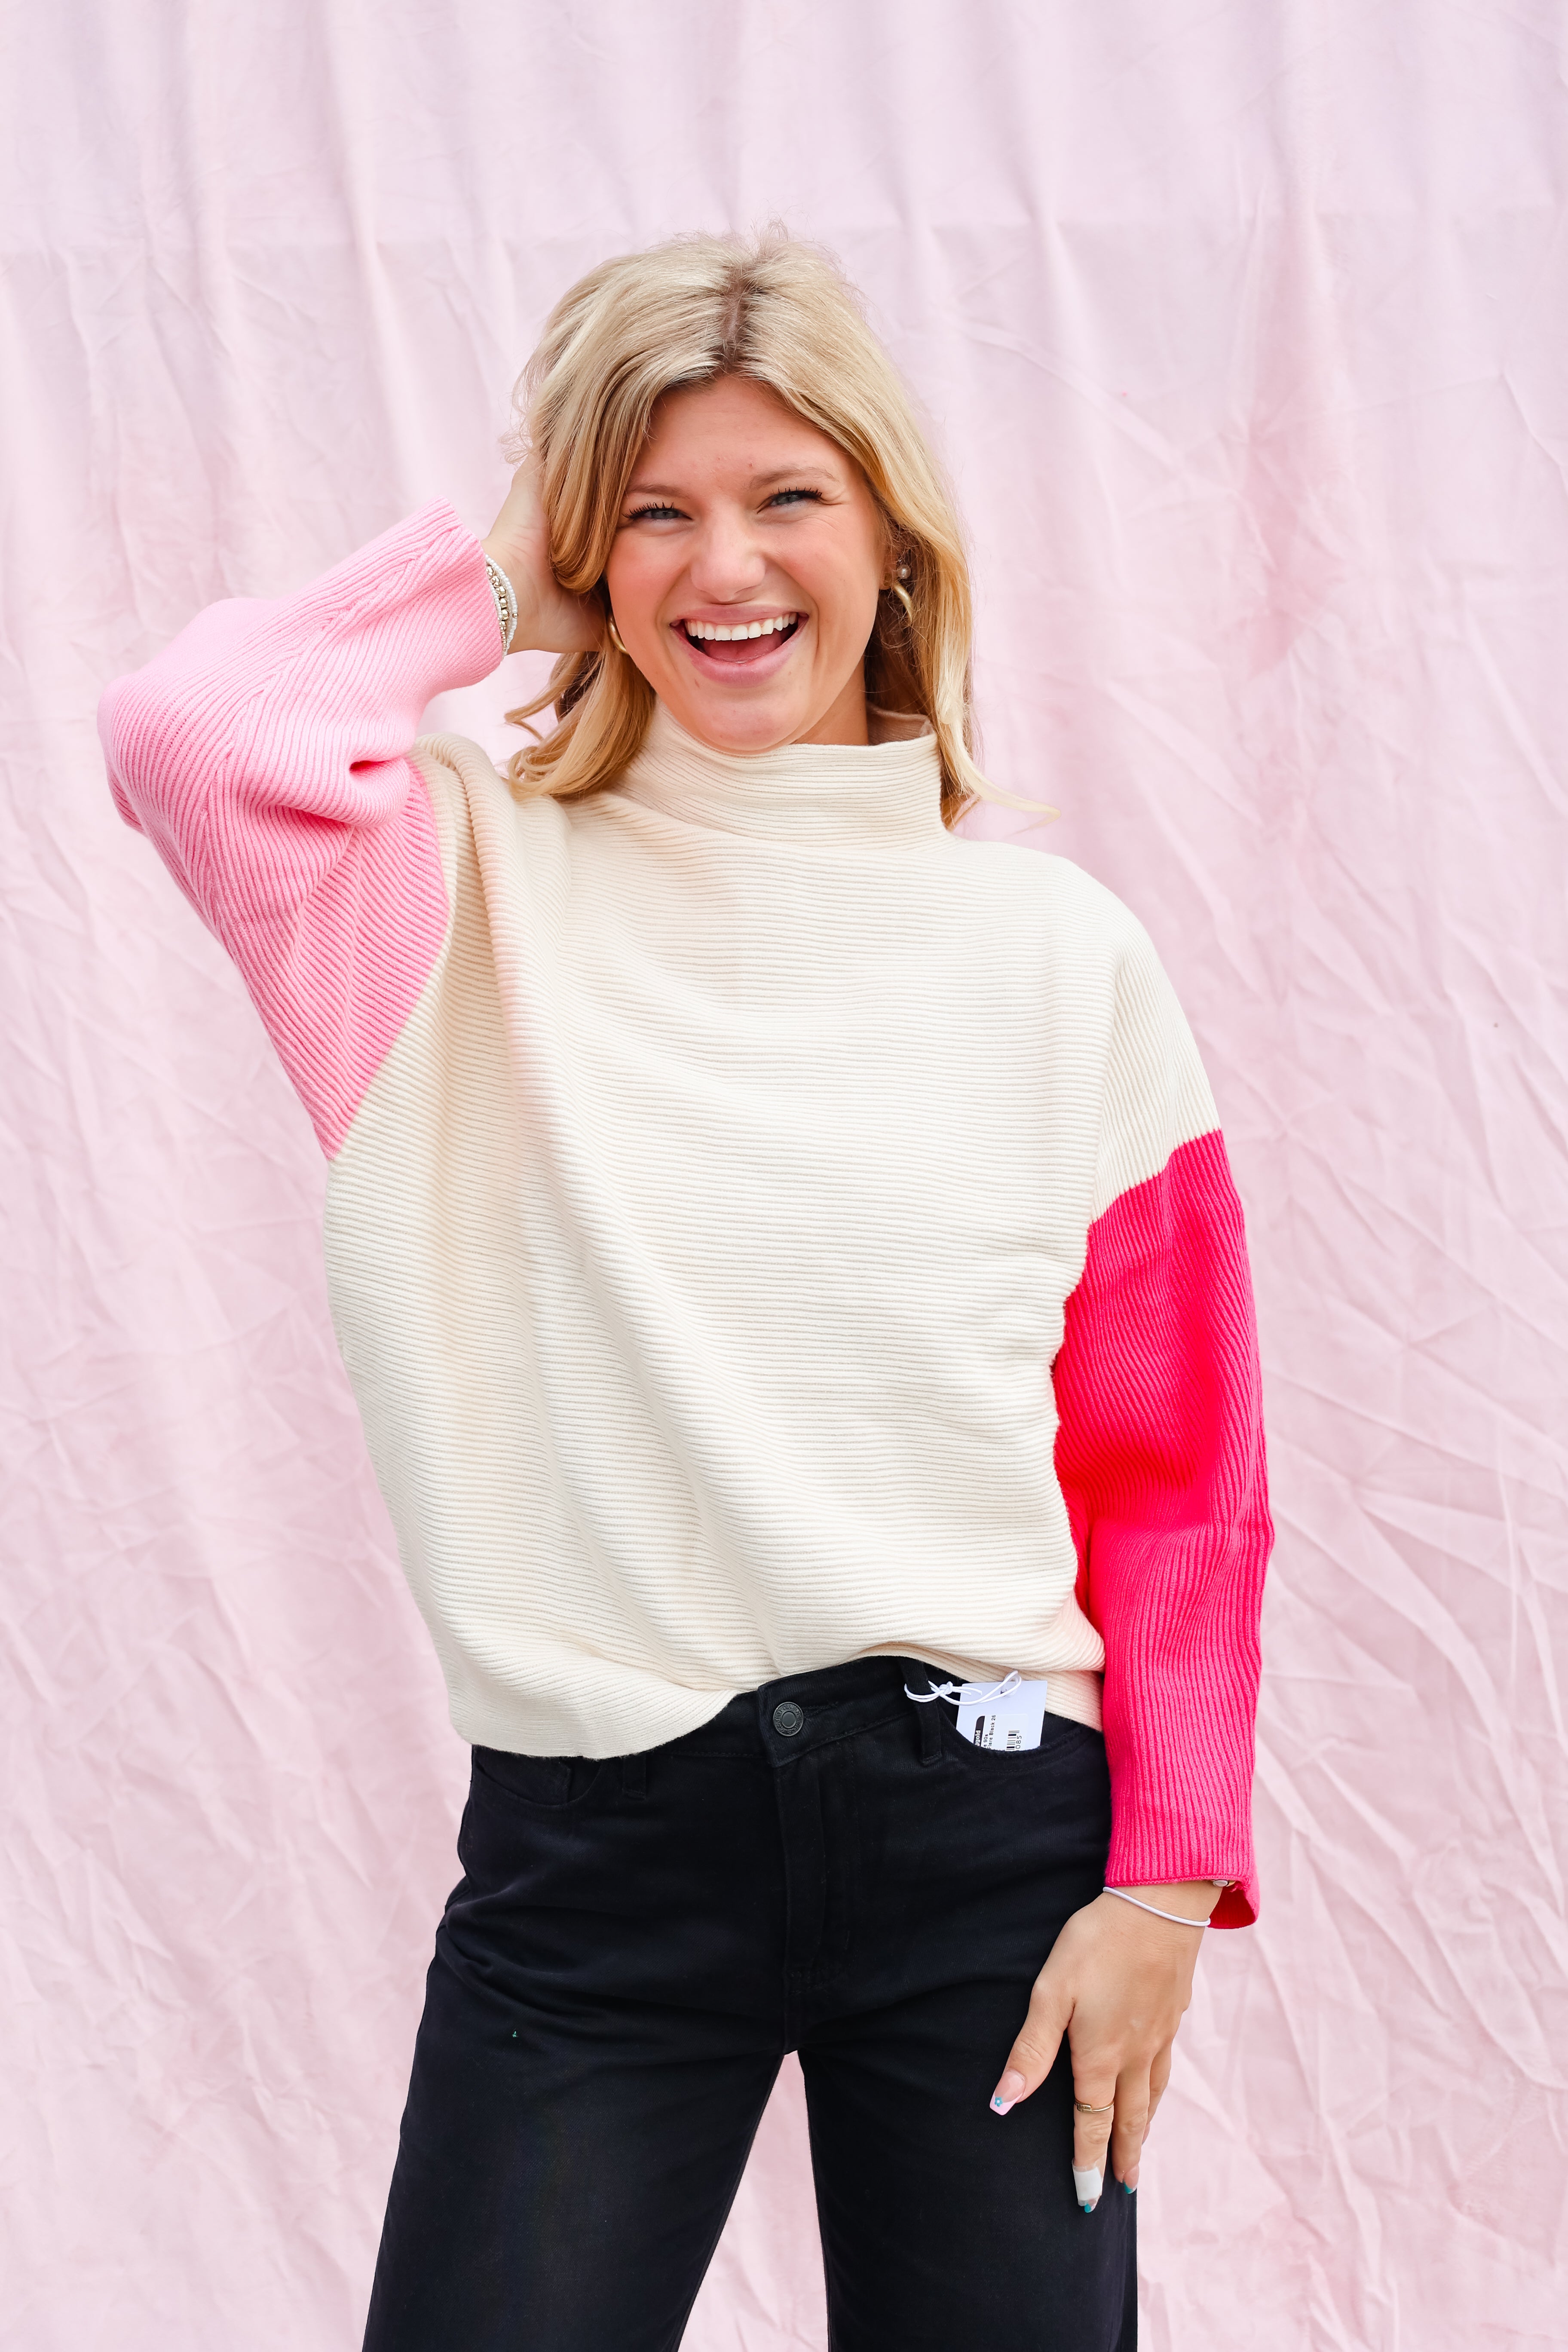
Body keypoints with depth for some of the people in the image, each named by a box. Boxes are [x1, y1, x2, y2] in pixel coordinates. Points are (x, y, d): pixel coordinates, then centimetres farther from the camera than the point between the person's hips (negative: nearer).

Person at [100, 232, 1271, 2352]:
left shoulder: (1059, 953, 4)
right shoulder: (491, 889, 1)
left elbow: (1179, 1477, 5)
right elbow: (191, 736, -20)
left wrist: (1166, 1876, -3)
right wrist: (500, 587, -4)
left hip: (982, 1810, 1)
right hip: (595, 1847, -1)